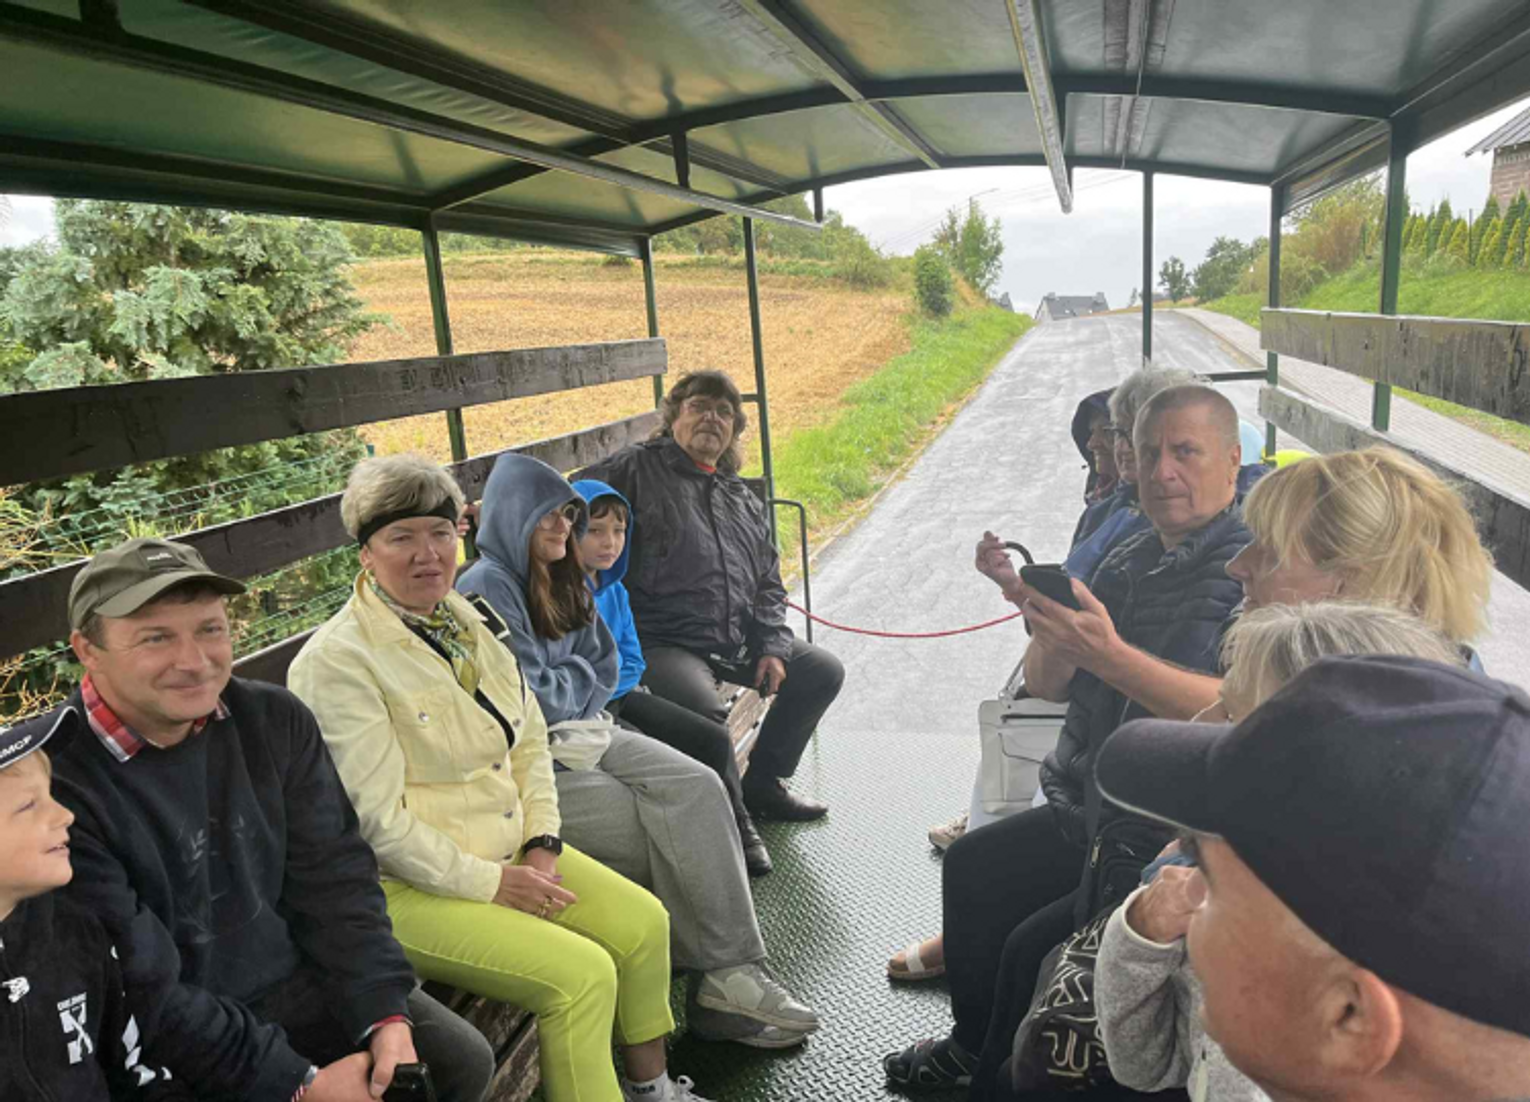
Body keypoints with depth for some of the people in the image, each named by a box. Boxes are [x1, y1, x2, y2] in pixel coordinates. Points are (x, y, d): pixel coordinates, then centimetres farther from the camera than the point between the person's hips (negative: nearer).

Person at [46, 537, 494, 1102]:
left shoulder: (274, 719, -5)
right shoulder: (56, 785, -23)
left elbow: (334, 877, -1)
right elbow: (144, 997, -20)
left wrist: (387, 1015, -10)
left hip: (303, 981, 5)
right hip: (178, 1054, -4)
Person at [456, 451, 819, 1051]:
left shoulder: (562, 581, 14)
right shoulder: (486, 586, -12)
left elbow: (606, 665, 13)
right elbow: (527, 697, -16)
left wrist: (563, 696, -5)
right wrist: (578, 678, 1)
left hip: (578, 733, 8)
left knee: (698, 787, -16)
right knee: (665, 829, -22)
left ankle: (732, 972, -16)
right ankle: (721, 978, -8)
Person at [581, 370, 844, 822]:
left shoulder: (741, 498, 21)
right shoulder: (636, 470, 3)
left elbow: (768, 582, 21)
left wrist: (772, 647, 7)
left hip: (739, 643, 8)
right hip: (663, 644, -7)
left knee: (823, 671, 7)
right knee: (707, 712, -33)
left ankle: (762, 783, 18)